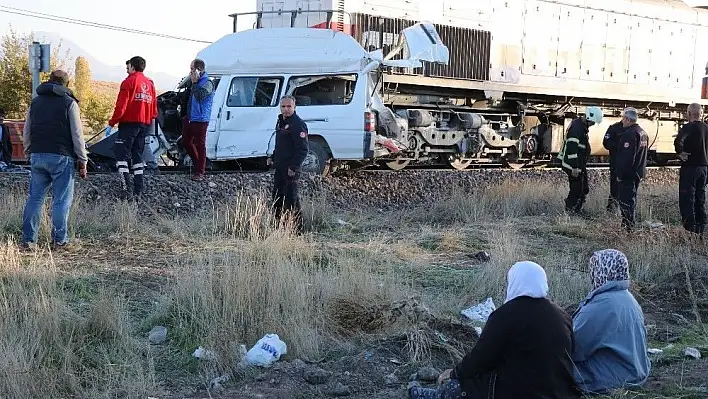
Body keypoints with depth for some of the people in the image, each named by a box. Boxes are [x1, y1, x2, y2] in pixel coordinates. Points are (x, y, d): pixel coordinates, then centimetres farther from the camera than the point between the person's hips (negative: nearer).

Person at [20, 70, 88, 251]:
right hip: (61, 157, -5)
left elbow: (26, 133, 17)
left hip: (37, 156, 5)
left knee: (34, 198, 8)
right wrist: (82, 161, 0)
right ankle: (59, 240, 0)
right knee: (62, 200, 0)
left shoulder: (35, 102, 14)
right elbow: (77, 135, -4)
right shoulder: (69, 103, -2)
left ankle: (28, 239, 4)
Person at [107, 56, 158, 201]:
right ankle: (138, 192, 8)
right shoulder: (150, 83, 14)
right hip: (145, 124, 7)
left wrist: (112, 122, -4)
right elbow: (154, 106, 15)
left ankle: (126, 189, -19)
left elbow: (121, 106, -12)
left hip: (129, 123, -7)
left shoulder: (129, 82, -7)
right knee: (137, 156, 12)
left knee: (121, 154, -6)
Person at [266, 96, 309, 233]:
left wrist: (293, 167, -22)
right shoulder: (281, 121, 14)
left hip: (290, 169, -10)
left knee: (291, 199, -7)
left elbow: (303, 149, -19)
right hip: (279, 167, 10)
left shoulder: (298, 124, -16)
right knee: (277, 197, 16)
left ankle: (297, 228, 0)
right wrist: (273, 158, 16)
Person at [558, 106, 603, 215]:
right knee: (576, 190, -7)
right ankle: (569, 211, 1)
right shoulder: (576, 127, -21)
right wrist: (574, 167, -27)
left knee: (584, 189, 15)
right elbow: (572, 147, -26)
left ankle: (577, 210, 24)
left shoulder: (583, 126, 12)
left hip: (580, 164, 10)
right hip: (573, 165, -10)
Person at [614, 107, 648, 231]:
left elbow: (627, 157, -24)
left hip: (628, 174, -10)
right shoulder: (643, 133, 14)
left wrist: (620, 174, -21)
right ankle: (630, 224, 26)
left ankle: (628, 227, -6)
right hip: (638, 173, 10)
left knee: (625, 200, -6)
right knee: (632, 198, 18)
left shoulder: (629, 134, -19)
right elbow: (644, 153, 21)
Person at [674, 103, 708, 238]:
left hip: (690, 167, -7)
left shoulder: (688, 127, -13)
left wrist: (680, 153, -15)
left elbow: (678, 141, -30)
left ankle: (690, 230, -8)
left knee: (687, 201, -3)